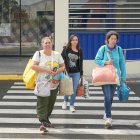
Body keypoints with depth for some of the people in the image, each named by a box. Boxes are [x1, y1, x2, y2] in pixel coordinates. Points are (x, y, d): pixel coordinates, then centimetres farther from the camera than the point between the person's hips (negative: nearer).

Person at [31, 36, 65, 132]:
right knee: (42, 103, -9)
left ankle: (46, 119, 30)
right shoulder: (38, 54, -2)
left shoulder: (57, 54, 9)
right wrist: (45, 70, -19)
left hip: (54, 84, 4)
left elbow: (63, 66, 11)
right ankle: (43, 122, -11)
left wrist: (57, 71, -10)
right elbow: (33, 66, -10)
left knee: (51, 103, 11)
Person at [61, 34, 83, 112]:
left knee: (74, 89, 1)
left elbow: (81, 62, 9)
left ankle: (72, 105, 15)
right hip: (67, 72, -2)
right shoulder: (66, 49, -2)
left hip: (76, 73, 2)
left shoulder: (80, 50, 6)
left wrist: (81, 73, 10)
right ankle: (65, 101, 35)